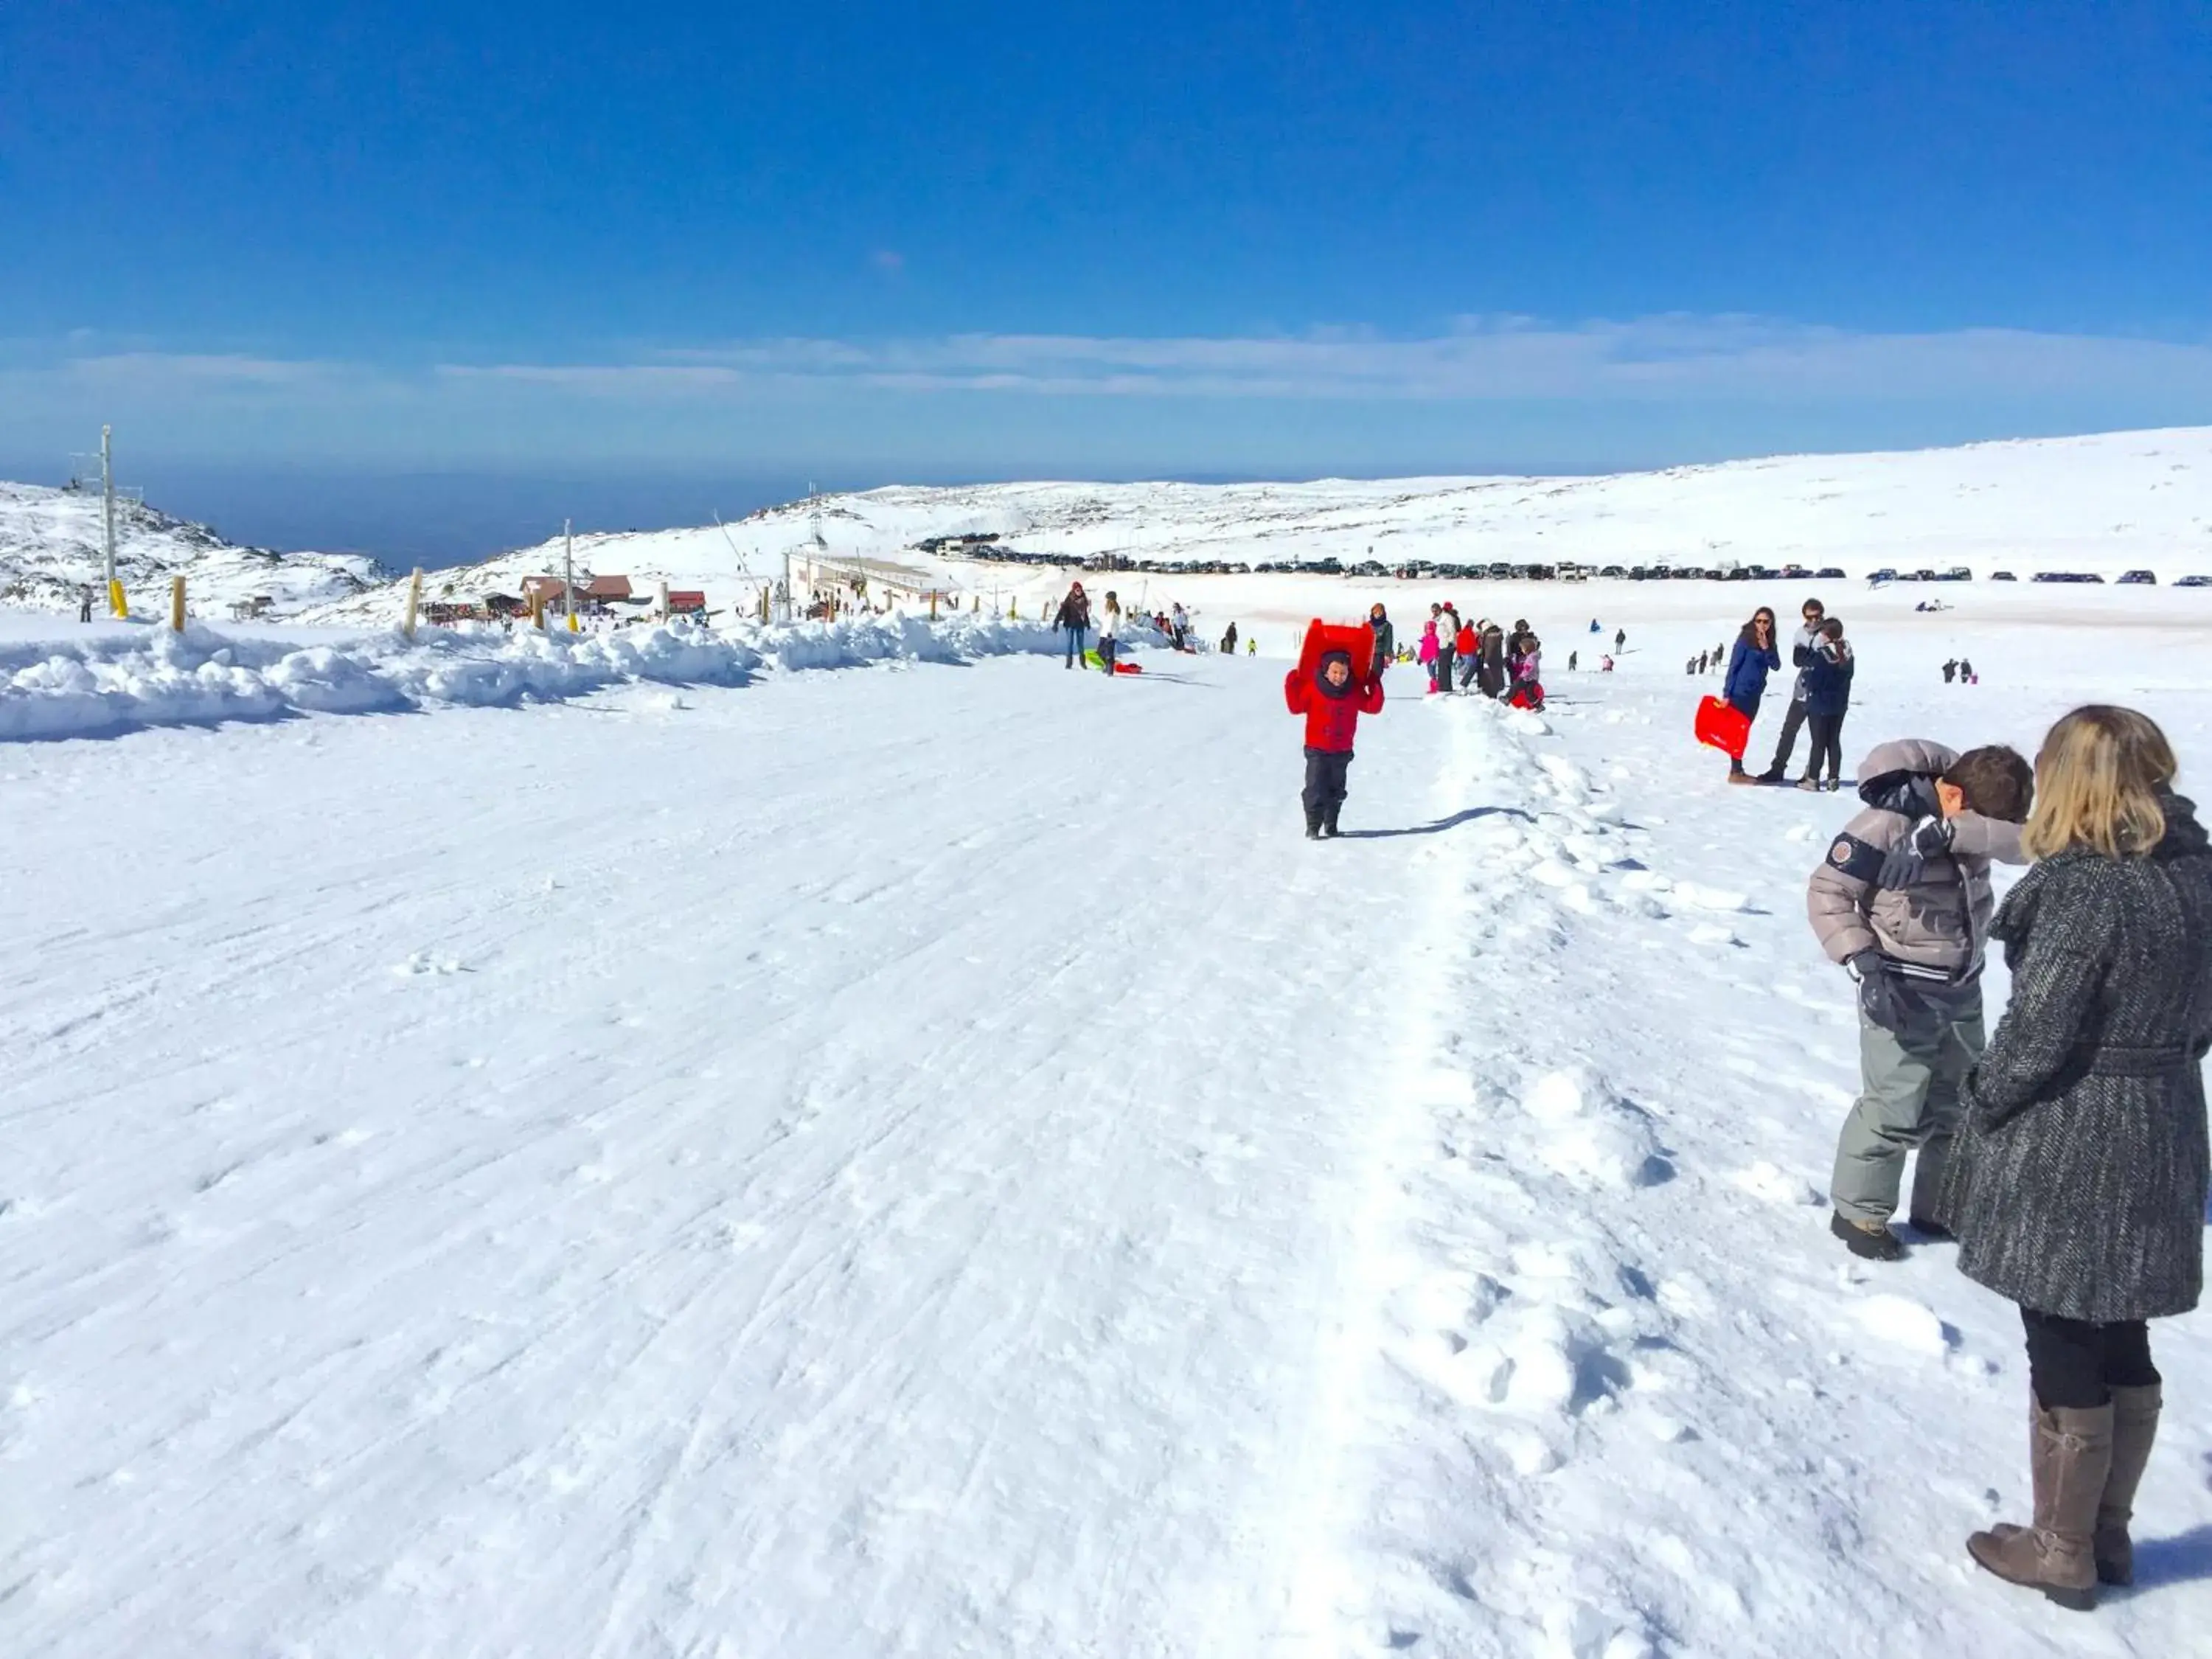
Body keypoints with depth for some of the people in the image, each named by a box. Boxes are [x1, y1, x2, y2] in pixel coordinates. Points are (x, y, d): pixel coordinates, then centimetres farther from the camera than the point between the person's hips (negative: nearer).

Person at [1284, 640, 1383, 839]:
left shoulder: (1354, 692, 0)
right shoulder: (1313, 688, -7)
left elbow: (1374, 707, 1)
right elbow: (1296, 707, -2)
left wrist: (1375, 685, -5)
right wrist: (1292, 686, -9)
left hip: (1342, 751, 3)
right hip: (1316, 750, -3)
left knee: (1336, 791, 13)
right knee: (1315, 790, -9)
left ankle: (1331, 826, 27)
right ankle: (1313, 827, -2)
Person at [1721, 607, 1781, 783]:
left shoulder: (1770, 643, 9)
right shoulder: (1746, 639, -10)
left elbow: (1776, 666, 1)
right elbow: (1733, 666, -12)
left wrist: (1766, 648, -14)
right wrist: (1727, 693, -15)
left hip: (1755, 694, 7)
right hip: (1740, 692, -7)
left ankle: (1738, 770, 17)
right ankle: (1736, 772, -3)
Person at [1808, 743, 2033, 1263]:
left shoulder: (1976, 809, -4)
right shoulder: (1886, 823, -22)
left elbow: (2022, 840, -24)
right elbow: (1826, 891, -17)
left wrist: (1942, 832, -38)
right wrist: (1862, 961, -27)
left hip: (1962, 988, 7)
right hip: (1903, 991, -7)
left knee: (1960, 1103, 15)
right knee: (1897, 1110, -6)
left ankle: (1939, 1207, 32)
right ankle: (1858, 1212, 12)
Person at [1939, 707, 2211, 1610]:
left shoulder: (2082, 890, -23)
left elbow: (2036, 1036, -20)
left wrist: (1981, 1100, -4)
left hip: (2065, 1154, -8)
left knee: (2064, 1351, 7)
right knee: (2122, 1344, 20)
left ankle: (2061, 1550, 24)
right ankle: (2108, 1532, 36)